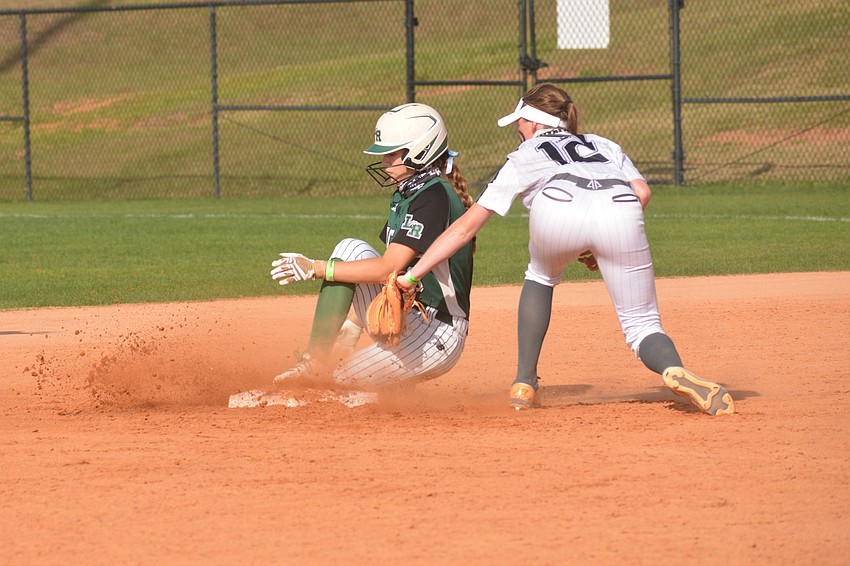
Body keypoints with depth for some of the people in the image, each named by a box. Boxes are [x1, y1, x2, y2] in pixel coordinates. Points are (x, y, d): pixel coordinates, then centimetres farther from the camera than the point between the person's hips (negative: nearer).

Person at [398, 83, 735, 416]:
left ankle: (524, 384, 25)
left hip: (558, 208, -1)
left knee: (541, 276, 34)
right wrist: (601, 249, 31)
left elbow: (466, 227, 35)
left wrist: (410, 276, 38)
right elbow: (642, 192, 21)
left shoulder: (524, 156, 37)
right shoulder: (605, 146, 42)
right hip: (621, 210, 1)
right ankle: (675, 370, -26)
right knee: (642, 326, 8)